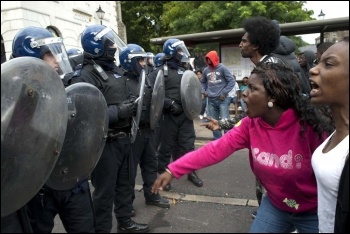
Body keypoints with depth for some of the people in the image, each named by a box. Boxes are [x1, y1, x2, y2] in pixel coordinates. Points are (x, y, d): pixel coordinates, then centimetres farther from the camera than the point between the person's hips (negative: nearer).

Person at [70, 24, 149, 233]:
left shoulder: (116, 70, 12)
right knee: (105, 190, 7)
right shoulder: (86, 76, -16)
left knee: (126, 182, 21)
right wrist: (118, 112, -26)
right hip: (105, 143, -9)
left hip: (124, 138, 9)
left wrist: (132, 103, 4)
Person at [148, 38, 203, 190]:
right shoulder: (160, 72, -6)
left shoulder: (184, 71, 14)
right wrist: (170, 103, -19)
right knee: (166, 146, 5)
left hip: (185, 114, 5)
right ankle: (162, 174, 22)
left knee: (188, 144, 10)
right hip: (169, 115, -5)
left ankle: (191, 172, 26)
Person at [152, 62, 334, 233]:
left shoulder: (308, 126, -28)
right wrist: (173, 170, -24)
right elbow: (216, 149, -19)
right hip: (276, 206, 4)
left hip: (313, 212, -3)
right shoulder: (250, 124, -14)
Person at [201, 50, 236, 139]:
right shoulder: (206, 70, 8)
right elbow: (202, 82, 23)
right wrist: (203, 91, 6)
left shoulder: (222, 68, -4)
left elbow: (232, 81, -6)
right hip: (211, 100, 4)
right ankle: (217, 139, 21)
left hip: (222, 99, -4)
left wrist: (224, 93, -10)